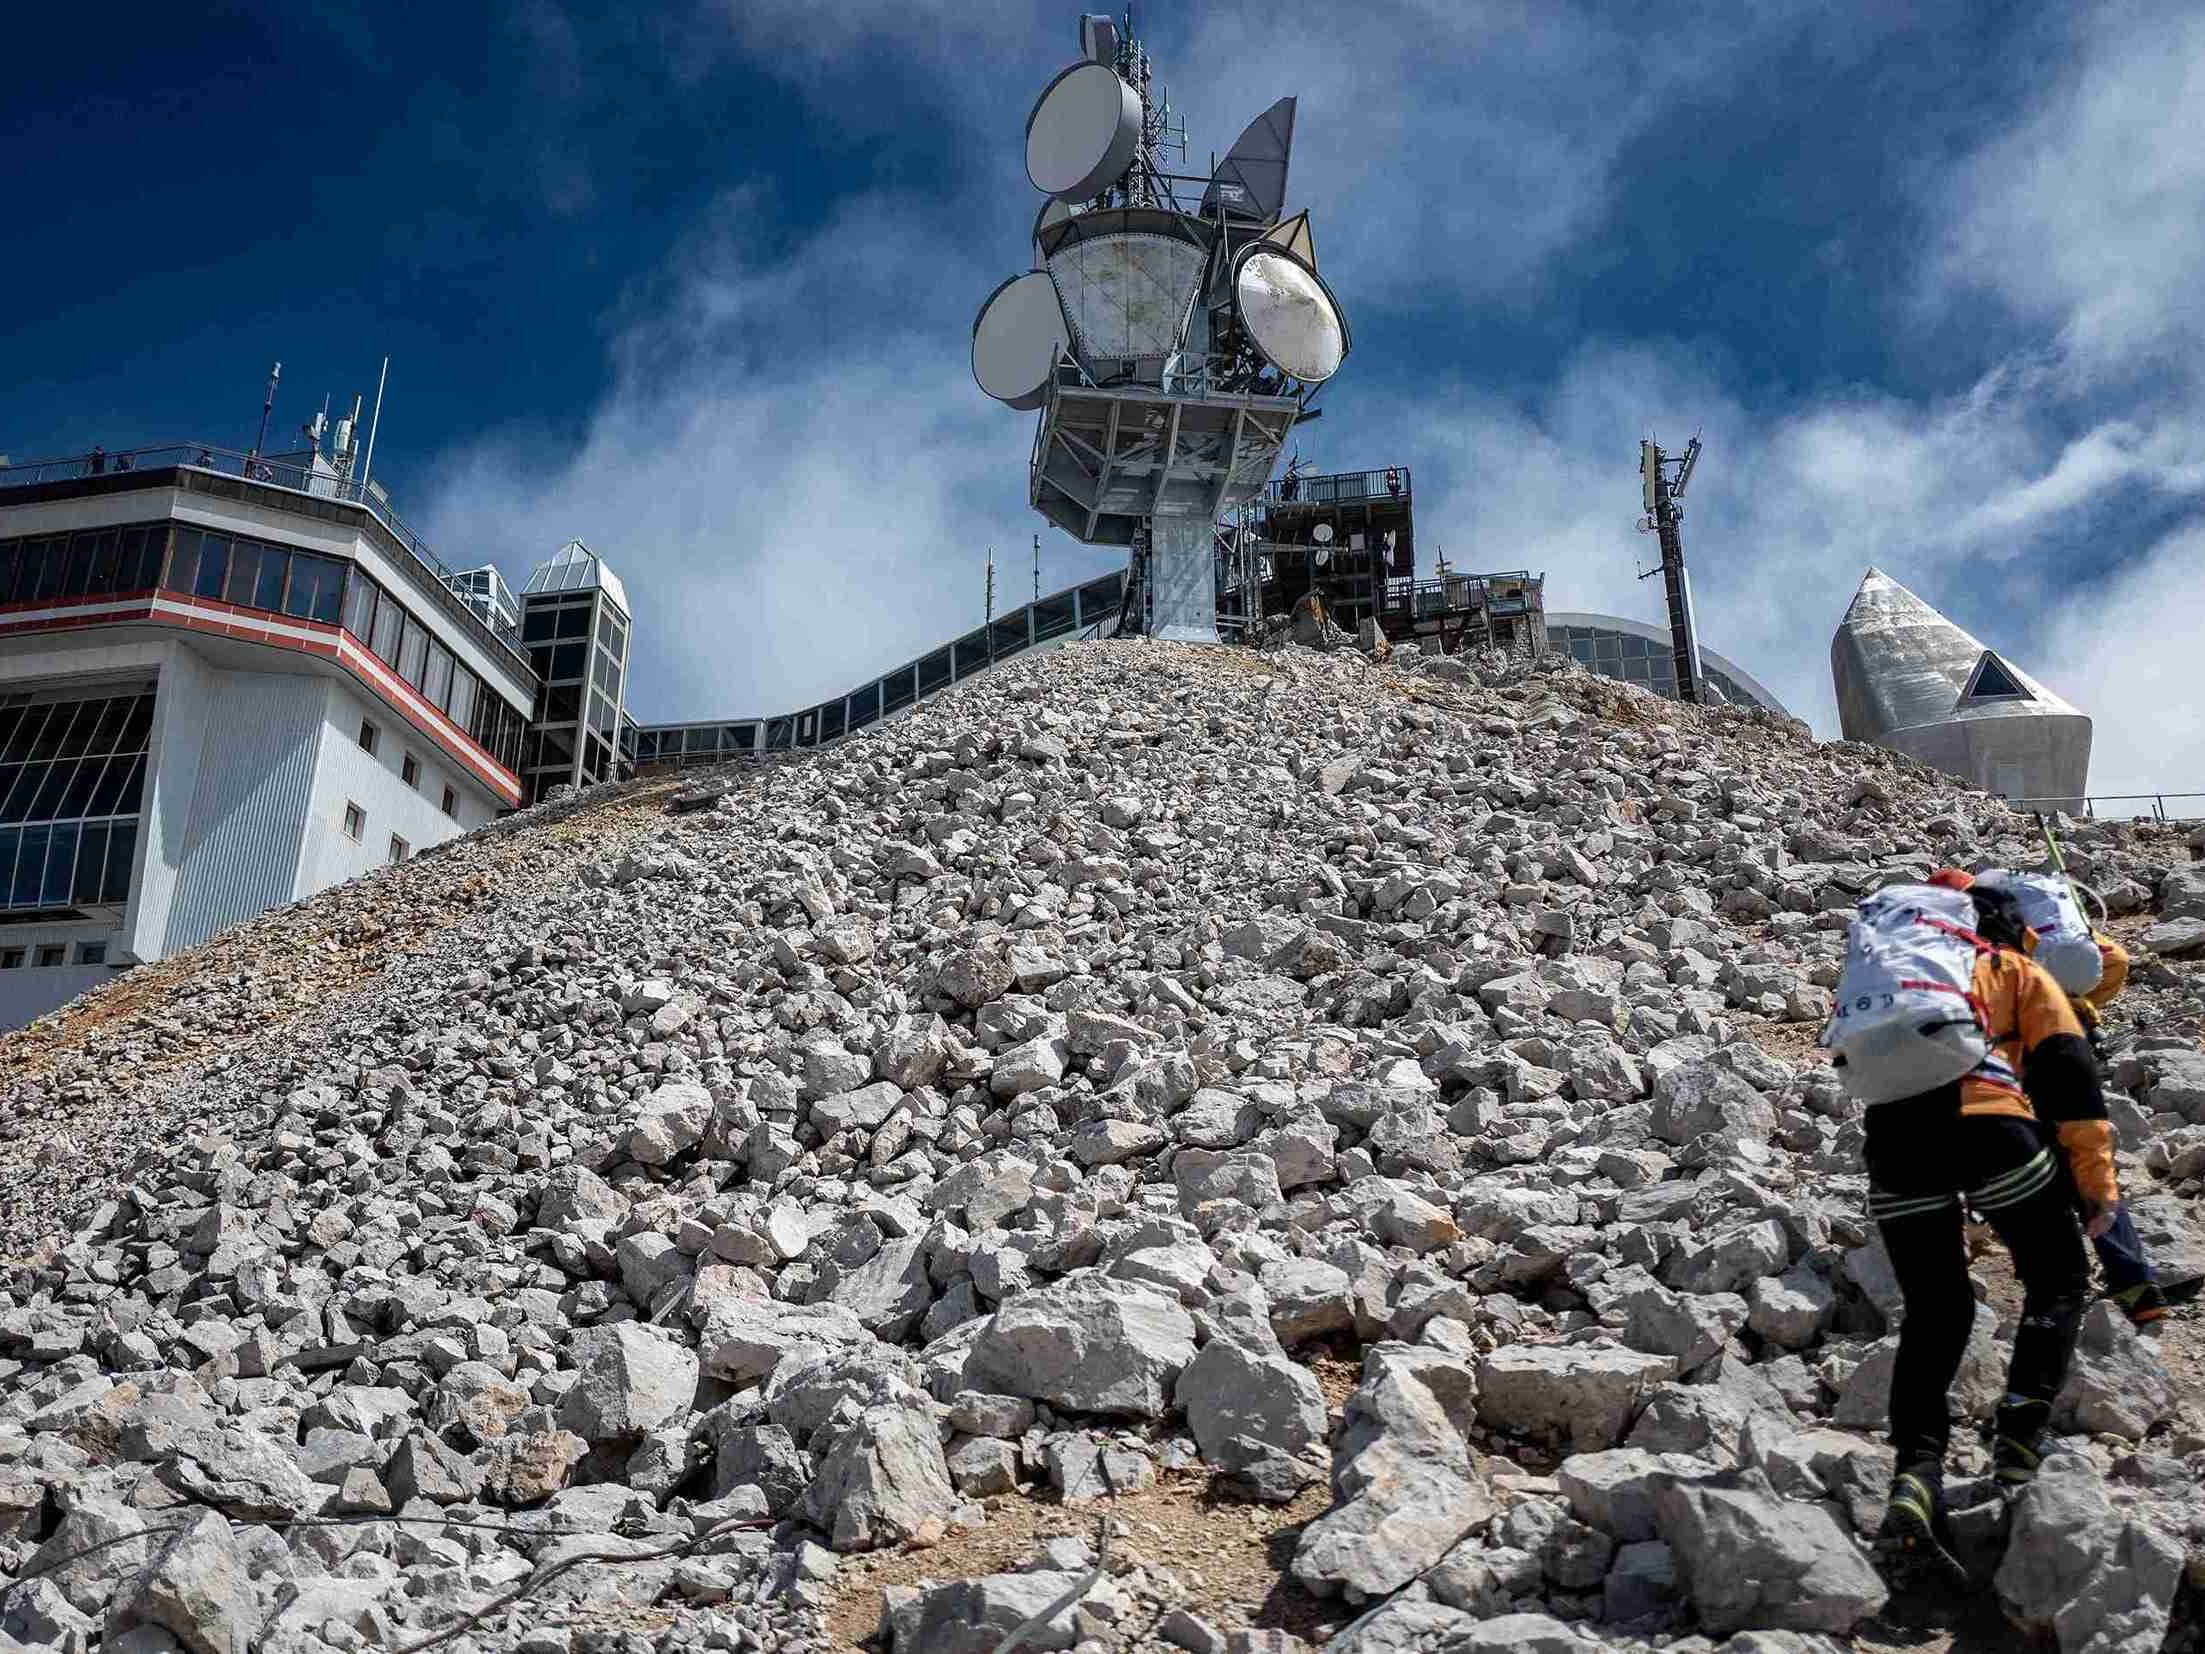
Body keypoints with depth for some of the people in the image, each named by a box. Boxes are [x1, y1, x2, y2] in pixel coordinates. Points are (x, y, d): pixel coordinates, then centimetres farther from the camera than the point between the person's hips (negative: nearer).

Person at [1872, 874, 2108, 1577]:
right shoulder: (2020, 972, 22)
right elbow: (2068, 1071, 11)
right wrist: (2097, 1177, 8)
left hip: (1891, 1127, 3)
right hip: (1987, 1118, -3)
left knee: (1934, 1312, 15)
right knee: (2058, 1280, 21)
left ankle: (1914, 1475, 0)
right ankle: (2019, 1439, 9)